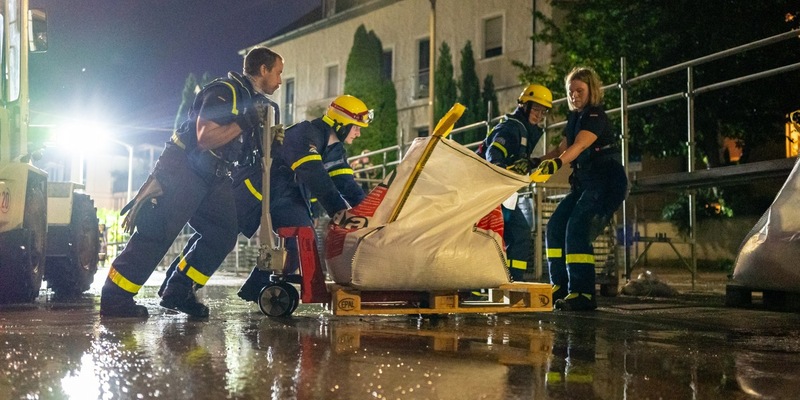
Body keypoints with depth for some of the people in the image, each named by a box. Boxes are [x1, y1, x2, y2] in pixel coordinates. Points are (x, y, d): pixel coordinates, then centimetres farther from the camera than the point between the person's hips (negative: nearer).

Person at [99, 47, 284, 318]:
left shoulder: (252, 100, 14)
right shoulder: (224, 91, -16)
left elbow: (243, 143, 18)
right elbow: (205, 137, -26)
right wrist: (243, 123, -22)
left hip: (211, 176, 9)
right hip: (182, 170, -9)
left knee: (223, 234, 1)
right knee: (157, 234, -10)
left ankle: (178, 293, 9)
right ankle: (115, 299, -2)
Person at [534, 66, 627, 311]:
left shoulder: (595, 116, -12)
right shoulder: (575, 117, 15)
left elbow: (580, 145, -30)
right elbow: (562, 148, 19)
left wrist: (556, 163, -46)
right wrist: (537, 164, 4)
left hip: (607, 182, -9)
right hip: (585, 184, 9)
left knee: (577, 229, -23)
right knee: (555, 227, 2)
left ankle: (583, 293, -22)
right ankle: (561, 288, 9)